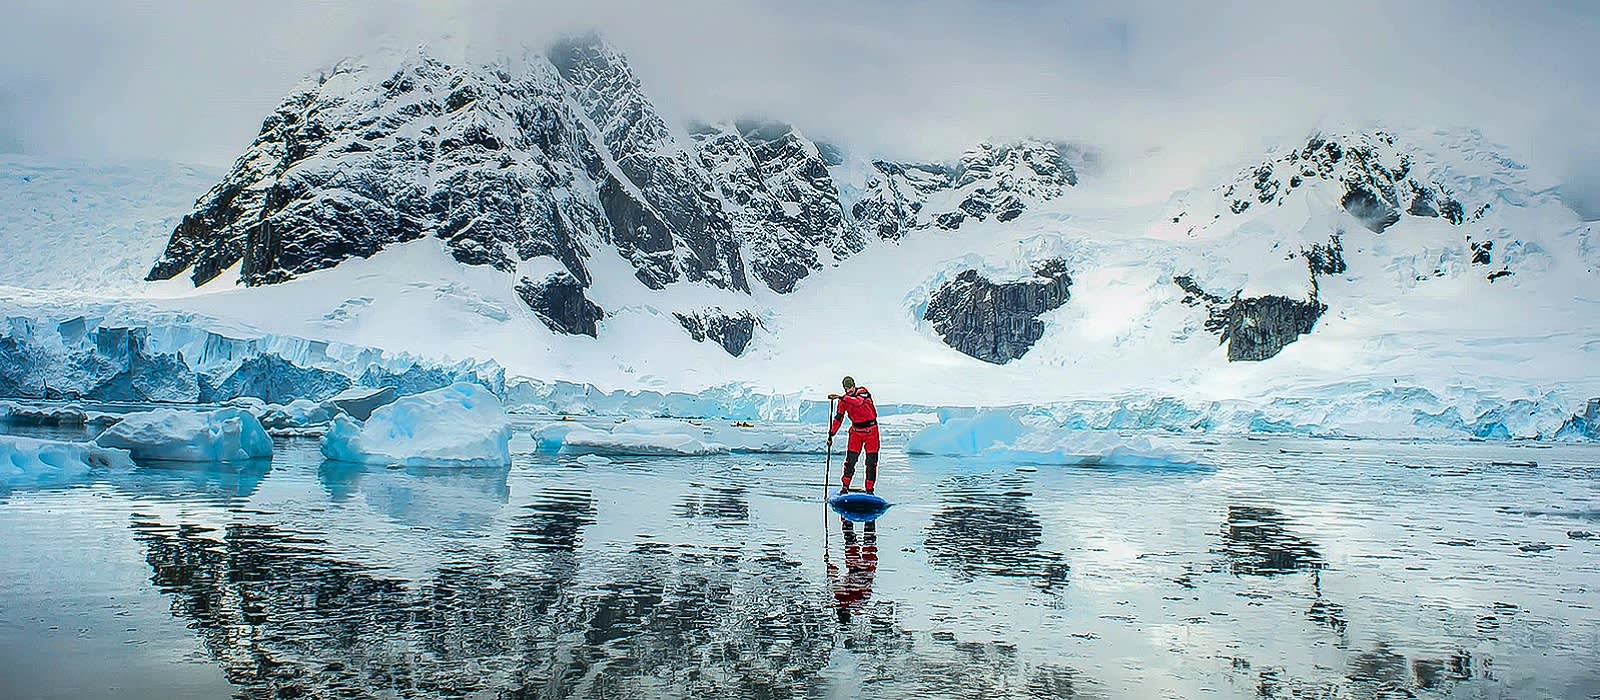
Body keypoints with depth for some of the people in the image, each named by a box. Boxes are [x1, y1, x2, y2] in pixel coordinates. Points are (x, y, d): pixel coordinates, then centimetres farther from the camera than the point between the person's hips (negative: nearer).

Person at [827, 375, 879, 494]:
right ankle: (845, 487, 0)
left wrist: (840, 397, -45)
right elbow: (838, 418, 5)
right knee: (850, 459, -7)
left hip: (871, 430, -3)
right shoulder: (843, 401, -1)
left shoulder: (863, 392, -13)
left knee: (871, 462, -2)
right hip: (856, 431, 3)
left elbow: (858, 402, -36)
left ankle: (869, 490, 5)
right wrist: (831, 434, 0)